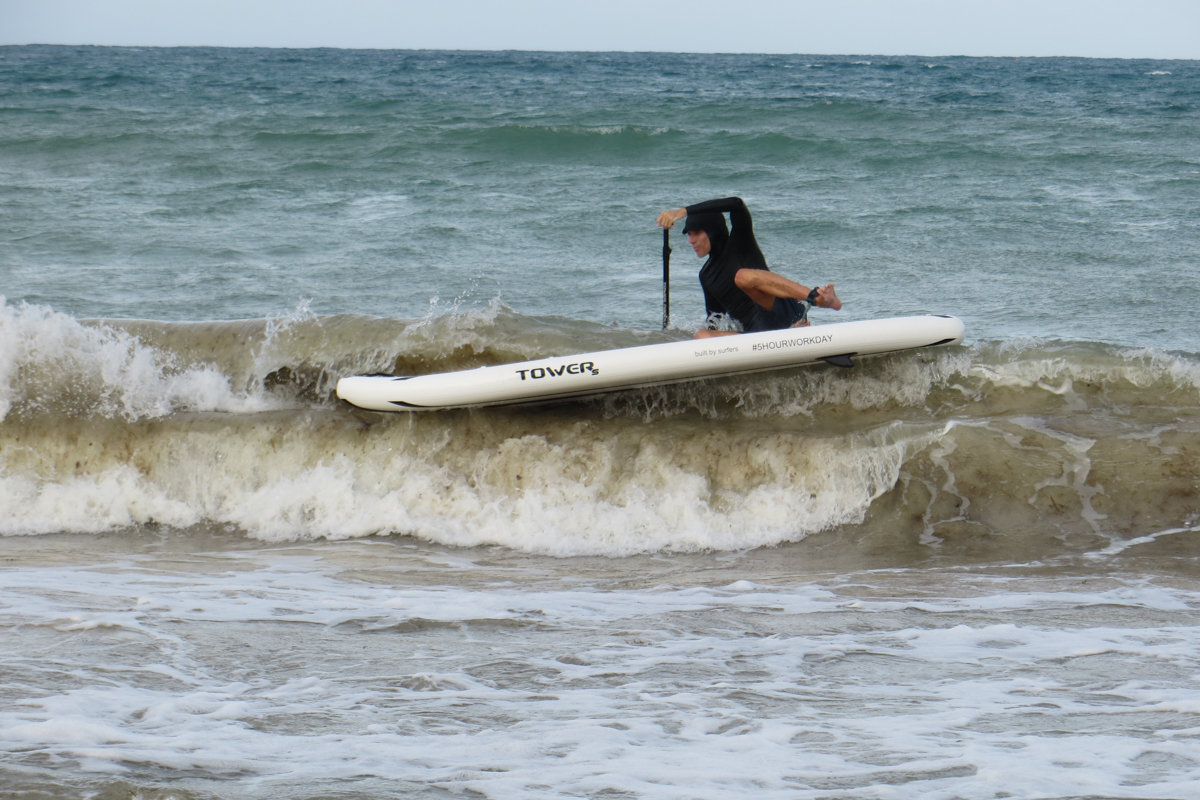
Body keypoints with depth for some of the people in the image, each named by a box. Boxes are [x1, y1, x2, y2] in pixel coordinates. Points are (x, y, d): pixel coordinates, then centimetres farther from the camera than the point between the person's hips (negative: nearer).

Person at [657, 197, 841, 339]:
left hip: (782, 314, -7)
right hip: (757, 333, 7)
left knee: (743, 276, -32)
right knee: (703, 335, -20)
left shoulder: (739, 244, 3)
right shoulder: (706, 275, 23)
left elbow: (737, 204, -16)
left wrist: (683, 211, -22)